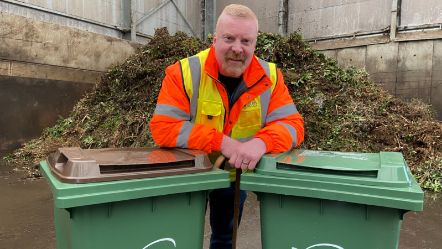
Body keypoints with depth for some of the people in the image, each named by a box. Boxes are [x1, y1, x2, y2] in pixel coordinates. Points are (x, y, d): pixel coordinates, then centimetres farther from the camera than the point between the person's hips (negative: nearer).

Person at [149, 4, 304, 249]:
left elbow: (291, 125, -18)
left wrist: (261, 142, -40)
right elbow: (162, 128, -28)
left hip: (235, 174, 3)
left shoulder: (270, 76, -16)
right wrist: (221, 142, -35)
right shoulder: (184, 72, -23)